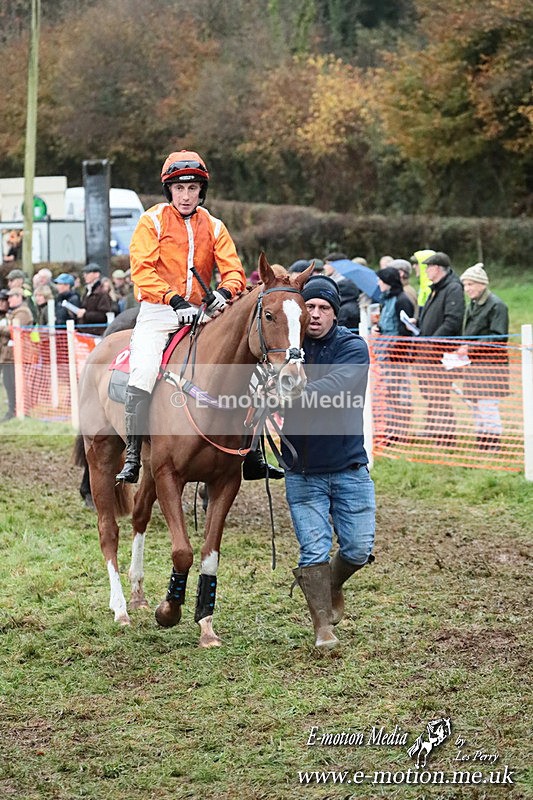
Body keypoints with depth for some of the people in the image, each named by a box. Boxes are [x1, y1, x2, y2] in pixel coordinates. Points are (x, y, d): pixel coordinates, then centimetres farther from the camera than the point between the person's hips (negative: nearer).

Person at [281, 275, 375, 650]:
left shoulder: (353, 348, -10)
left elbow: (333, 389, -28)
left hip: (349, 467, 0)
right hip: (302, 470, 0)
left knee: (358, 549, 4)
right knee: (314, 548, -4)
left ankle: (333, 586, 36)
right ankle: (322, 626, 9)